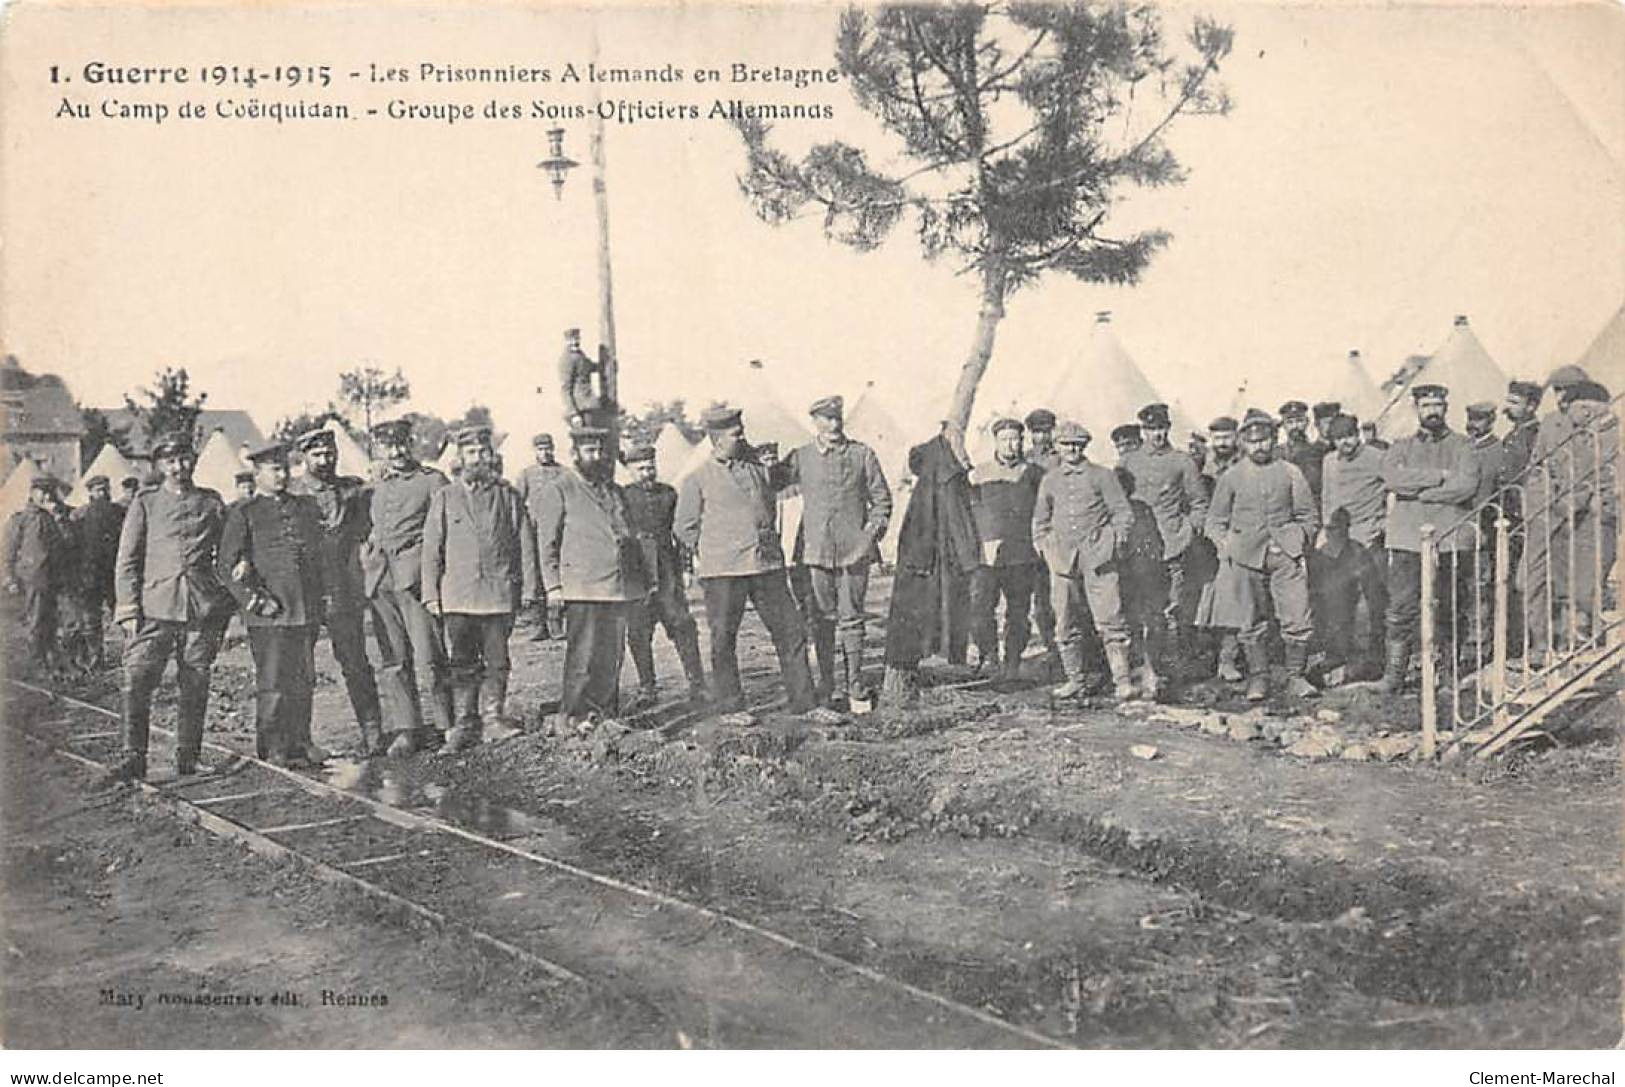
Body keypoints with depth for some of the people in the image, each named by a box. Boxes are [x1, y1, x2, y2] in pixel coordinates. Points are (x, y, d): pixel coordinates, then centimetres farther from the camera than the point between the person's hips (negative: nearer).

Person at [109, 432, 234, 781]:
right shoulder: (145, 503, 8)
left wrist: (224, 610, 11)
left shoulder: (212, 503, 12)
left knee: (195, 687, 4)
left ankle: (189, 756, 14)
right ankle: (134, 758, -4)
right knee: (137, 684, -10)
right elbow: (126, 561, 6)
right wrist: (128, 610, -3)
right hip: (155, 606, -1)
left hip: (202, 609, 1)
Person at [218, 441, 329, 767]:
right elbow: (226, 565, -5)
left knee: (304, 680, 8)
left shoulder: (306, 505, 14)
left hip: (306, 609, 5)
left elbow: (318, 552, 21)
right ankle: (273, 747, 7)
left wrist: (318, 602, 12)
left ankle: (300, 741, 17)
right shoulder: (242, 512, 0)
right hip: (268, 611, -4)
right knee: (272, 682, -2)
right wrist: (255, 601, -11)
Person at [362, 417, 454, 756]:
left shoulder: (431, 480, 5)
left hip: (416, 576, -5)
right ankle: (404, 729, 7)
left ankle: (445, 725, 2)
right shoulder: (374, 487, 19)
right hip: (379, 580, 5)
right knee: (392, 661, 3)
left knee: (430, 657, -7)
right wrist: (367, 551, 12)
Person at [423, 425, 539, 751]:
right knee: (461, 665, 1)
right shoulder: (444, 498, 9)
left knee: (496, 663, 4)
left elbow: (525, 545, 8)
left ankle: (493, 721, 15)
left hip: (499, 595, 0)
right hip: (457, 596, 0)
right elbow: (431, 550, 7)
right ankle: (464, 726, 7)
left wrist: (528, 590, 2)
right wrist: (431, 595, 1)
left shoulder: (508, 496, 9)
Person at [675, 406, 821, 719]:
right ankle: (731, 707, 17)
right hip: (722, 572, -4)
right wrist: (710, 553, 2)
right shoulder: (697, 479, -1)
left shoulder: (758, 467, 13)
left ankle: (804, 702, 11)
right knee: (723, 640, 3)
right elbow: (684, 528, 5)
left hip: (767, 566, 4)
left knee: (791, 633, 3)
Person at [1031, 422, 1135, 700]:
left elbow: (1123, 513, 6)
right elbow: (1040, 520, 24)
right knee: (1066, 624, 4)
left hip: (1097, 556, -3)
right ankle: (1075, 680, 14)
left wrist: (1115, 541, -4)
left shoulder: (1102, 476, 5)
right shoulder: (1049, 481, 14)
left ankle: (1122, 679, -5)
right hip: (1062, 559, 3)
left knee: (1109, 620, -9)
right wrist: (1044, 546, 10)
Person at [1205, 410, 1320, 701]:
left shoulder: (1290, 473, 8)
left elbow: (1308, 516, 14)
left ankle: (1296, 677, 9)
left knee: (1299, 621, -5)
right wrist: (1225, 546, 0)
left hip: (1286, 555, 0)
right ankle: (1258, 679, 14)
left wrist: (1302, 542, 3)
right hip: (1246, 557, 0)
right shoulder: (1231, 478, 7)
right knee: (1251, 625, 3)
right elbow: (1215, 521, 12)